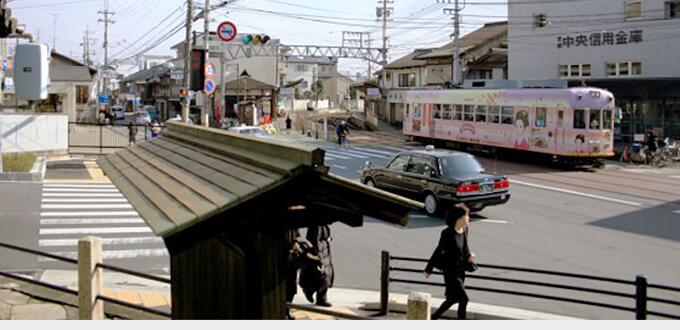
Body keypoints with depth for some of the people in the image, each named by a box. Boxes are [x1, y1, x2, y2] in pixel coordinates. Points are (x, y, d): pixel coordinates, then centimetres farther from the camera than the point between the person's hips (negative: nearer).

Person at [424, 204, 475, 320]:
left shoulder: (464, 230, 2)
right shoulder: (448, 233, -20)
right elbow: (438, 251, -13)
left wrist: (468, 254, -1)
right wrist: (429, 269, -6)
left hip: (461, 269, 8)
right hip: (451, 271, -8)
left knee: (453, 298, 14)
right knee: (463, 299, -8)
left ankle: (434, 317, 29)